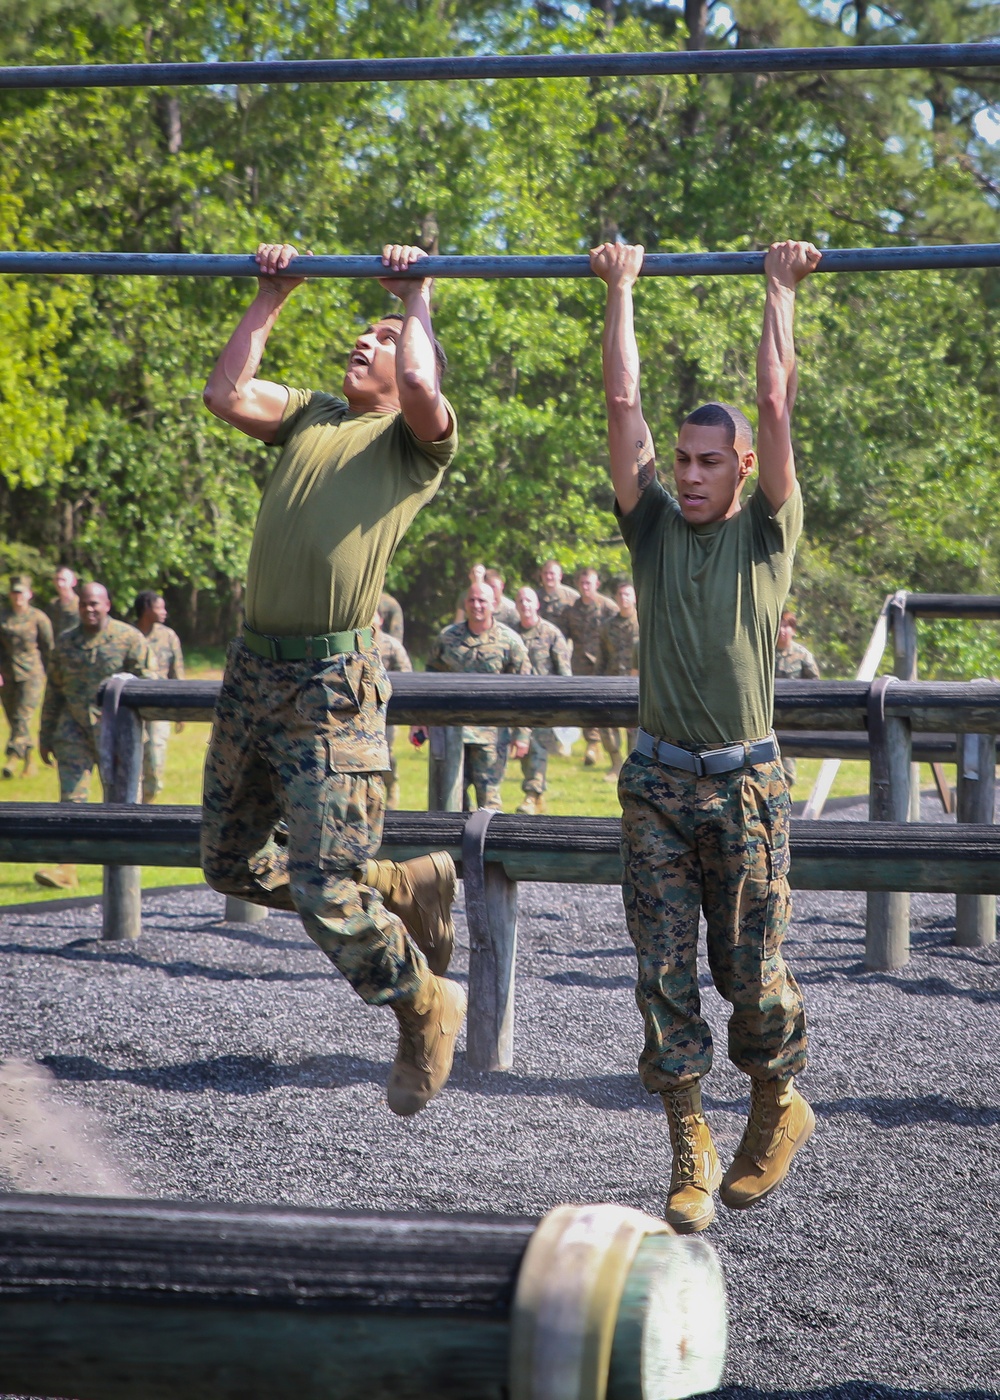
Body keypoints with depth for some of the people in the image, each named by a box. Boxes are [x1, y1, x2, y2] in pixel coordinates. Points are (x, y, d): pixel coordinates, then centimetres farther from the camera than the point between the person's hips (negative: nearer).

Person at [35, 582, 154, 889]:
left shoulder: (129, 639, -2)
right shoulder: (65, 642, 9)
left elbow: (147, 682, -4)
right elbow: (53, 691, 15)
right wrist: (45, 736, 14)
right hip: (73, 730, 2)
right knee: (72, 797, -7)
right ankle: (65, 869, -11)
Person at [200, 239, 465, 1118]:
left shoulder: (415, 440, 1)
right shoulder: (308, 419, 18)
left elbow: (421, 386, -20)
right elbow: (227, 394, 5)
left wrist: (415, 298, -5)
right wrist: (272, 298, 10)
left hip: (333, 681, -7)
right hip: (254, 668, 7)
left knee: (328, 891, -10)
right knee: (232, 863, 15)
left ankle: (427, 1009, 15)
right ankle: (411, 887, 30)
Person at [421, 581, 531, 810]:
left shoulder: (509, 641, 0)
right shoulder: (447, 637, 8)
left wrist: (521, 734, -5)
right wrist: (419, 721, 11)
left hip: (491, 732, -3)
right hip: (452, 729, 3)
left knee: (488, 794, -2)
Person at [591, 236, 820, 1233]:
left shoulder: (766, 534, 3)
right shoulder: (653, 528, 9)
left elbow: (776, 406, -3)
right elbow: (622, 402, 5)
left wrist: (781, 290, 1)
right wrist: (619, 290, 6)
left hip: (744, 784, -2)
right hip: (658, 784, 2)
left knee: (751, 970, 0)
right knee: (665, 973, -2)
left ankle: (778, 1107, 25)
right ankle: (691, 1152, 6)